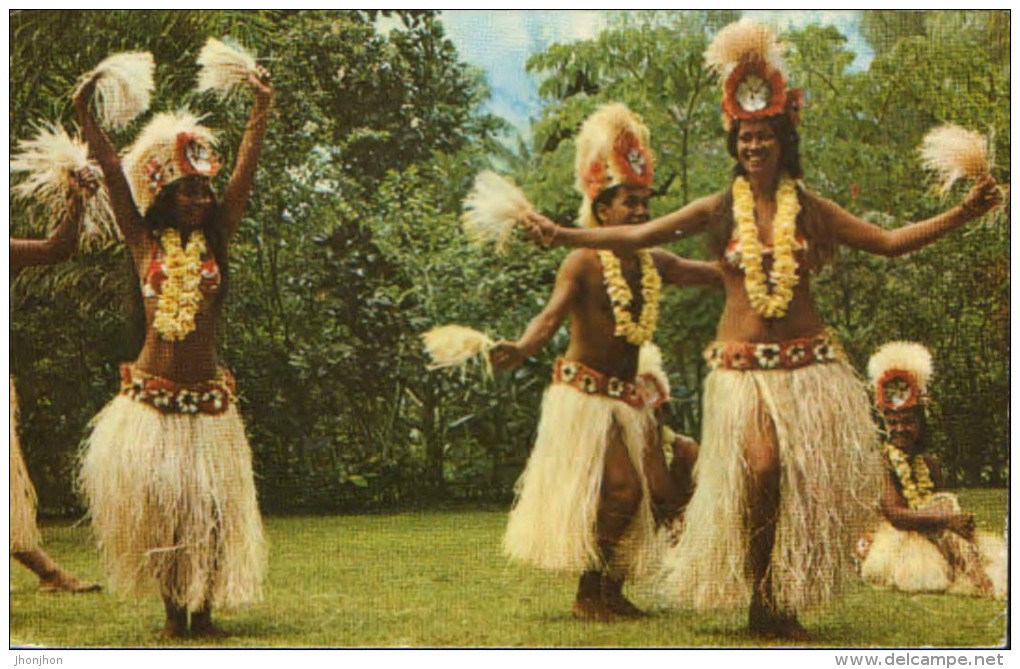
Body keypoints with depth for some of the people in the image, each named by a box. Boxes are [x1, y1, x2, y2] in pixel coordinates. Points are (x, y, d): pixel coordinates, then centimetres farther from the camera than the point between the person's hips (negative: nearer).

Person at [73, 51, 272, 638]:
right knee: (155, 506, 3)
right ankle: (173, 610, 15)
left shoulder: (215, 240, 4)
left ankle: (203, 610, 13)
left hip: (207, 399, 1)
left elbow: (245, 173, 1)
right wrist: (86, 115, -4)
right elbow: (114, 176, -1)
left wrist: (262, 109, -3)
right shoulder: (145, 243, 2)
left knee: (208, 505, 2)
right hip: (151, 397, -1)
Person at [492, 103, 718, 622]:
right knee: (619, 490, -17)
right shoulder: (583, 264, -14)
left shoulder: (654, 264, 7)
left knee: (658, 494, 3)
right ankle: (588, 594, -1)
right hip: (585, 396, -7)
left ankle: (613, 588, 18)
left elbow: (719, 273, 13)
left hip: (631, 398, 7)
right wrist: (520, 350, -47)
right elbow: (552, 315, -28)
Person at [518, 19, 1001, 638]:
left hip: (809, 360, 2)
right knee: (761, 469, -17)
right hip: (744, 363, -1)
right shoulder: (719, 211, 5)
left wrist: (962, 214, 0)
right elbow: (637, 235, 3)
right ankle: (757, 598, 1)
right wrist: (563, 235, -6)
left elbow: (890, 241, 9)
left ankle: (785, 602, 11)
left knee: (810, 480, -4)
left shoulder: (810, 209, 7)